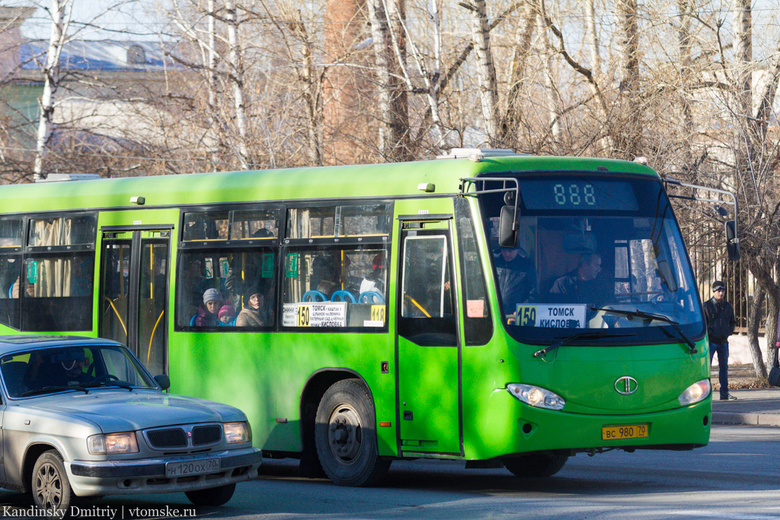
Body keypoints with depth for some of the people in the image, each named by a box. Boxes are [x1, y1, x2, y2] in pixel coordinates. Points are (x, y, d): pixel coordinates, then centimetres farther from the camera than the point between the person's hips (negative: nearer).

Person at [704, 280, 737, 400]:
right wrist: (709, 332, -13)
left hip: (723, 341, 5)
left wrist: (729, 331, 3)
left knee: (724, 367, 9)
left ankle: (724, 393, 16)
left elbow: (732, 322, 21)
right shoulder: (706, 306, -4)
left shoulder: (728, 306, 11)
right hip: (711, 341, -5)